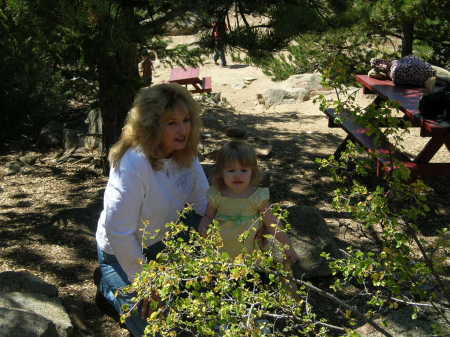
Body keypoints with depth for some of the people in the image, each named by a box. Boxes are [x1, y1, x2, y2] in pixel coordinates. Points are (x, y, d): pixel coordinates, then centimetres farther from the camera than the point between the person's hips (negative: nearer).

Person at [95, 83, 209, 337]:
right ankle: (110, 285, 14)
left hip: (164, 239, 6)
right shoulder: (134, 164, -34)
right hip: (122, 252, -6)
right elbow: (118, 233, -31)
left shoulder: (185, 154, -12)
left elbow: (205, 204, -6)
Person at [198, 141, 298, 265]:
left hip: (250, 253, -1)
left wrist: (287, 247, -4)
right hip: (220, 253, 1)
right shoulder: (216, 195, -3)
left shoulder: (257, 196, -8)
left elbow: (272, 225, -2)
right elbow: (208, 216, 12)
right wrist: (203, 227, -9)